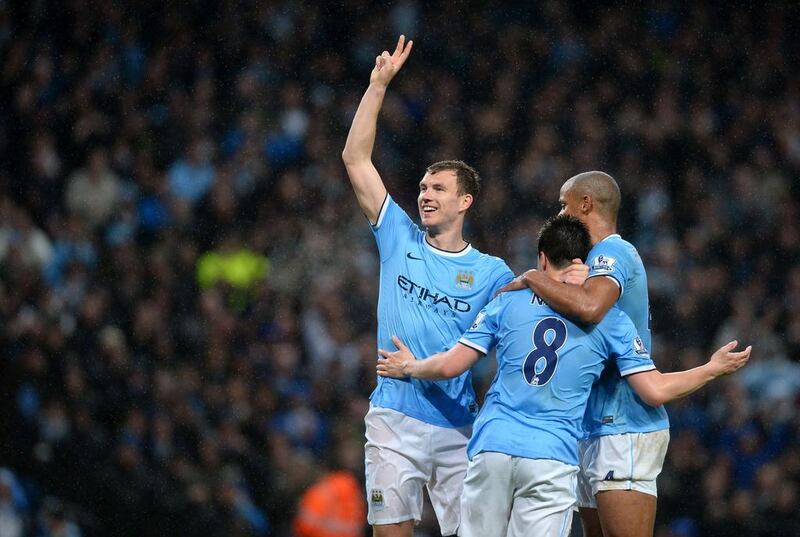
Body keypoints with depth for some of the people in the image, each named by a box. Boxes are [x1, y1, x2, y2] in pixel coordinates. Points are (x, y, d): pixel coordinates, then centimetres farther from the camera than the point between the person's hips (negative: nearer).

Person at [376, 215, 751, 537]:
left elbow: (450, 366, 7)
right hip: (554, 459, -1)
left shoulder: (508, 302, 8)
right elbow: (656, 391, 4)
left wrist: (409, 367, 28)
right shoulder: (611, 320, 6)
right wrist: (713, 369, 19)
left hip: (492, 448, 1)